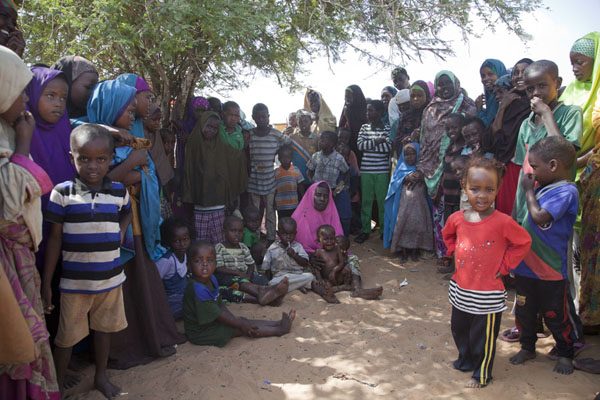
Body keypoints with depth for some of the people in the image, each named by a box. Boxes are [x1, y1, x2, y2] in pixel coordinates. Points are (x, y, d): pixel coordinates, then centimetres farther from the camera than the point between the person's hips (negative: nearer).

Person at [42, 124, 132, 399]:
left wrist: (121, 231, 1)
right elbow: (54, 239, -5)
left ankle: (101, 376, 40)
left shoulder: (118, 191, -3)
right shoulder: (62, 193, -10)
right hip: (74, 281, -2)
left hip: (111, 278, 3)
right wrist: (46, 282, -4)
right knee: (66, 337, 10)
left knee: (104, 328, 18)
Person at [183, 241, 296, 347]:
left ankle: (278, 323, 7)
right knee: (241, 329, -11)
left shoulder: (210, 280, 2)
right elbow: (217, 315, -23)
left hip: (213, 323, 9)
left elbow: (220, 305, 8)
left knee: (243, 322, 3)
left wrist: (236, 319, -1)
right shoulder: (197, 289, -29)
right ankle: (279, 330, -7)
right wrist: (239, 323, -15)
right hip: (201, 332, -9)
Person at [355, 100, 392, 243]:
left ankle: (385, 229, 15)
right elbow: (360, 145, -2)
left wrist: (369, 144, -9)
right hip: (366, 170, 3)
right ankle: (365, 230, 16)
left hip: (382, 171, -3)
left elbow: (388, 147, -13)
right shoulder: (364, 127, 9)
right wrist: (377, 141, -11)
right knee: (366, 200, 7)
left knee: (382, 200, 3)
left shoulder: (387, 129, 0)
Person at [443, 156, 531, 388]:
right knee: (459, 328, 24)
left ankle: (482, 374, 33)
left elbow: (524, 242, -6)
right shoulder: (456, 218, -6)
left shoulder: (502, 222, -20)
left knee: (484, 337, 10)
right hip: (460, 289, 6)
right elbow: (447, 235, 17)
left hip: (488, 295, -5)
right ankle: (465, 361, 49)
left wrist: (503, 266, -9)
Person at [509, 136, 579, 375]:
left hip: (550, 271, -7)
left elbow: (540, 217, -29)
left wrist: (528, 190, -17)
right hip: (526, 266, 7)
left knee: (554, 316, 11)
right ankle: (527, 347, 38)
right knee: (524, 311, 19)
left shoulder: (566, 191, -18)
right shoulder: (543, 188, 6)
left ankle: (565, 354, 33)